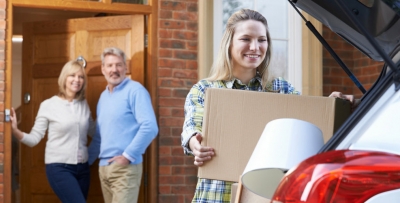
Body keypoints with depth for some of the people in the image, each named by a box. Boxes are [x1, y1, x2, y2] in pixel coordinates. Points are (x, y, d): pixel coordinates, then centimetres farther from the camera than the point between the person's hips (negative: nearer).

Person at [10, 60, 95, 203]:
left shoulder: (84, 105, 9)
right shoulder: (48, 105, -5)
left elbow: (94, 131, 22)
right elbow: (34, 138, -6)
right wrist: (15, 131, -23)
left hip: (82, 168, 6)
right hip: (59, 168, -6)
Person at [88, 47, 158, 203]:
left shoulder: (134, 90, -7)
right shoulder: (103, 96, 17)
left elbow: (150, 127, -17)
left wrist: (128, 156, -16)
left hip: (125, 167, -7)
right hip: (104, 167, 8)